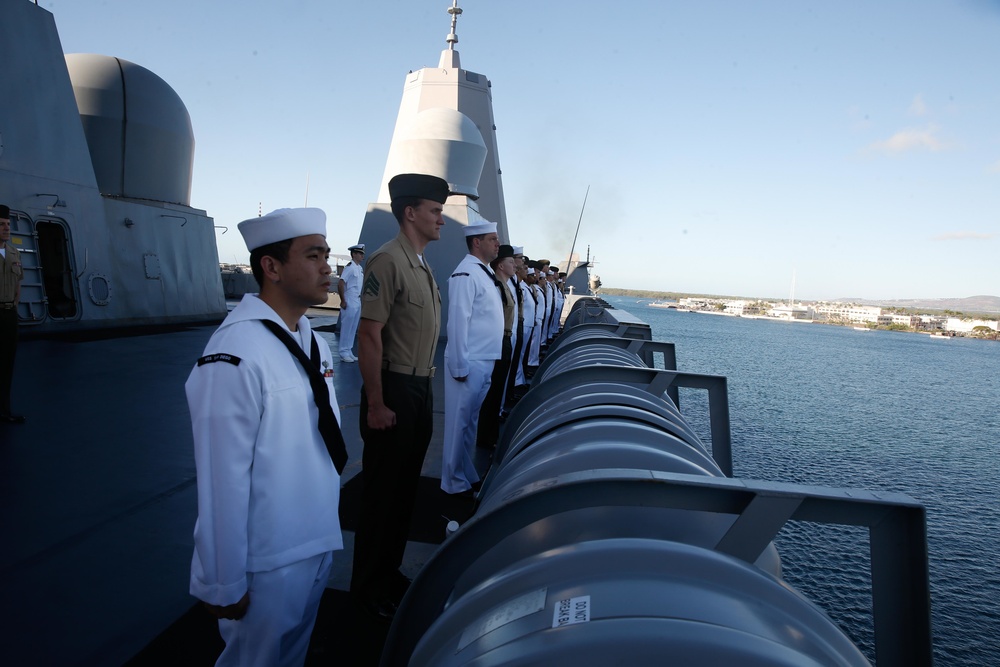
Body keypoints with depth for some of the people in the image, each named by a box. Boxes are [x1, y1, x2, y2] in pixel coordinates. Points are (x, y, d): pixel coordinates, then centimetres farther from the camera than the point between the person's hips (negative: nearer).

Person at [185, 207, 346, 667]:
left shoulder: (313, 342, 1)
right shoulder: (236, 356, -25)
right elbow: (223, 479, -22)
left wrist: (326, 528, 10)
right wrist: (223, 585, -15)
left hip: (319, 543, 7)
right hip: (269, 560, -7)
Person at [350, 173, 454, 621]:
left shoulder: (422, 265, 11)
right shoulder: (388, 261, -17)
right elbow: (369, 335, -21)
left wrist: (424, 391, 14)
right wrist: (375, 405, -20)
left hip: (420, 389, 9)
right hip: (395, 390, -9)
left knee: (405, 486, 19)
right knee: (383, 491, 5)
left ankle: (389, 572, 36)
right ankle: (368, 588, 24)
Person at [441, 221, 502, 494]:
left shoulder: (485, 272, 13)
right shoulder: (466, 274, -16)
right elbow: (457, 321, -20)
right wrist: (460, 366, -20)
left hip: (485, 361, 9)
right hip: (469, 363, -9)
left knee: (471, 422, 18)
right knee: (459, 424, 3)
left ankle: (467, 475, 31)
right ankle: (455, 483, 15)